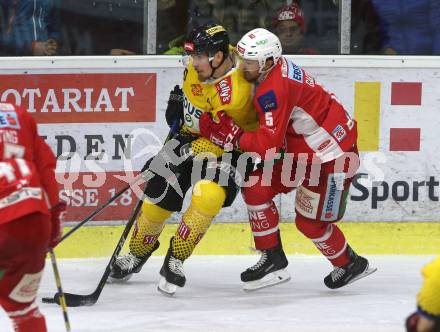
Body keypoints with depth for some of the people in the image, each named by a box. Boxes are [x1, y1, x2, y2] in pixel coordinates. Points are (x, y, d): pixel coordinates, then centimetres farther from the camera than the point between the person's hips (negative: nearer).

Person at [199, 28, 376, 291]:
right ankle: (273, 259, 6)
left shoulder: (275, 88, -29)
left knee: (310, 221, -3)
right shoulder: (273, 70, 0)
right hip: (302, 148, 10)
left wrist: (232, 136, -26)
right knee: (256, 187, 0)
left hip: (334, 153, -10)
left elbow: (268, 144, -31)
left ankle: (350, 264, 22)